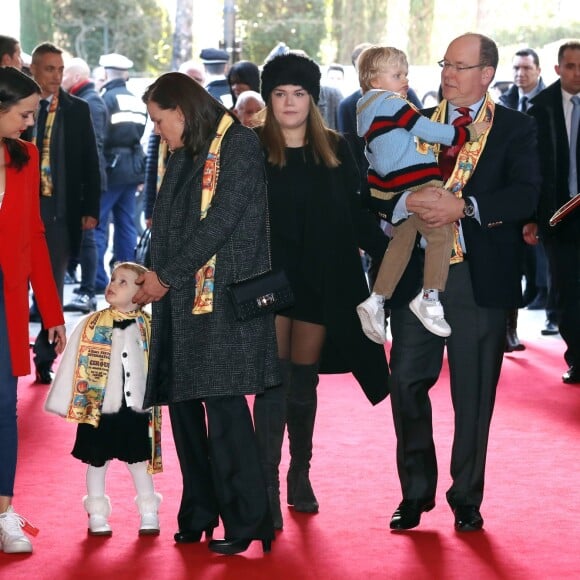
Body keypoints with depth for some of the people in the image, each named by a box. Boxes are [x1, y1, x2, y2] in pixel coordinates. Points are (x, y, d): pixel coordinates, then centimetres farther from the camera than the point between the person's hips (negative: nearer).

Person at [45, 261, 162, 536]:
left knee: (139, 461, 10)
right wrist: (64, 401, -3)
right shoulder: (92, 324, -5)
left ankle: (148, 514, 20)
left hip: (136, 409, 1)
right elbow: (73, 365, -3)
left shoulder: (148, 326, -1)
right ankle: (97, 516, 19)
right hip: (98, 408, -1)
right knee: (97, 461, 8)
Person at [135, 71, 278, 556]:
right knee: (183, 402, 7)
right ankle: (199, 514, 15)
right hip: (182, 298, 8)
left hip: (223, 297, -8)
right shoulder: (183, 157, 19)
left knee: (223, 403, -11)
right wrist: (153, 278, 4)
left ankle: (246, 520, -6)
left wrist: (166, 276, -11)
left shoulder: (239, 144, -6)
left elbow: (222, 221, -14)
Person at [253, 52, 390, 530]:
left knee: (303, 383, 10)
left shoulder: (335, 150, 6)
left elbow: (357, 215, 7)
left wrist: (393, 254, -1)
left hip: (320, 282, 3)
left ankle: (300, 475, 24)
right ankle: (268, 486, -7)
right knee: (275, 380, -8)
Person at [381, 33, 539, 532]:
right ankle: (416, 492, 16)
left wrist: (464, 206, -21)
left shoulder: (516, 129, 4)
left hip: (480, 279, -2)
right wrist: (407, 203, -14)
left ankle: (467, 499, 15)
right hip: (416, 274, 2)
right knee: (407, 383, 1)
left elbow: (526, 196, -10)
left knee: (474, 393, 4)